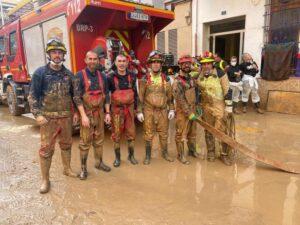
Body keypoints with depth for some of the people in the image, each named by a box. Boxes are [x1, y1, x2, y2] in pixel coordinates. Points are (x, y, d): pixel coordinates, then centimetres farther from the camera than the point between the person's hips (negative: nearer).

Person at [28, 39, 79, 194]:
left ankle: (67, 169, 36)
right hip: (48, 117, -3)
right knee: (46, 148, 1)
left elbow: (75, 94, 10)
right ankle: (45, 180, 15)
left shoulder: (68, 74, 5)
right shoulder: (40, 73, -5)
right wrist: (37, 114, -13)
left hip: (66, 116, 4)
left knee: (66, 144, 16)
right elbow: (33, 96, -5)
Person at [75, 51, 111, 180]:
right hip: (86, 113, -4)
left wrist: (107, 113, 7)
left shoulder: (102, 76, 9)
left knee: (99, 140, 13)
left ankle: (99, 162, 29)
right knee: (85, 142, 0)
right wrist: (83, 115, -19)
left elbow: (106, 95, 12)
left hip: (100, 113, 5)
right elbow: (77, 97, -12)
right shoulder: (80, 76, -6)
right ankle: (83, 168, 12)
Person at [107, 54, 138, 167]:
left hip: (129, 108, 3)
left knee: (131, 133, 9)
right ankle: (117, 158, 21)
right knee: (116, 135, 5)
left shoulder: (132, 76, 3)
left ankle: (131, 155, 27)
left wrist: (135, 107, 10)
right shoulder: (111, 77, -5)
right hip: (116, 109, -2)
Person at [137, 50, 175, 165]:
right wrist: (139, 111, -5)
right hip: (149, 110, -2)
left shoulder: (165, 79, 6)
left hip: (163, 110, 2)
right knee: (148, 134, 5)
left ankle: (165, 153, 28)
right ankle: (148, 155, 19)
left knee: (164, 133, 11)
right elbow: (140, 96, -1)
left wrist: (171, 109, 4)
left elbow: (170, 95, 9)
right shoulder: (145, 79, -1)